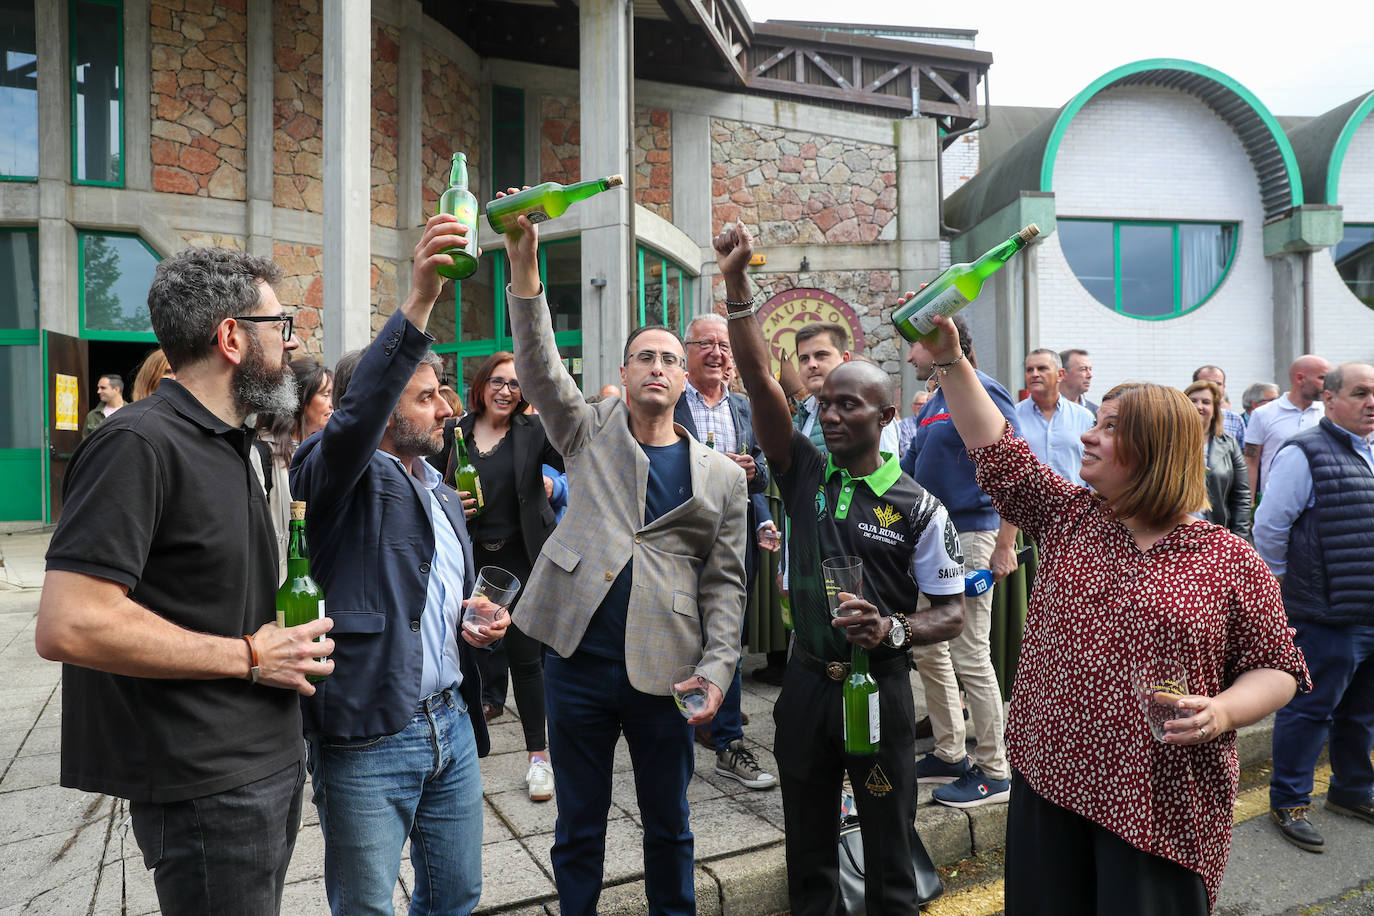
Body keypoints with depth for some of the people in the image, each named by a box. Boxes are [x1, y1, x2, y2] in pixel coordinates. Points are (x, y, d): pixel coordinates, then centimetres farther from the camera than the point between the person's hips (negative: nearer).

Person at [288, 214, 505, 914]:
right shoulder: (340, 478, -8)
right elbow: (355, 415, -32)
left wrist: (477, 625, 5)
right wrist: (419, 300, -38)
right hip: (368, 738, -7)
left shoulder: (444, 495, 16)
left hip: (451, 724, 7)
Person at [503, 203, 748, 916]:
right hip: (577, 661, 0)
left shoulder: (721, 475, 5)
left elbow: (724, 582, 4)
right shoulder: (590, 433, 6)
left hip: (663, 670, 1)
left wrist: (717, 668, -6)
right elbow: (539, 366, -9)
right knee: (578, 825, 16)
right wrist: (524, 267, -21)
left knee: (668, 825, 17)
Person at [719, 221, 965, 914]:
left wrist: (892, 628, -22)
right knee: (807, 849, 19)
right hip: (806, 682, 3)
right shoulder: (805, 474, -2)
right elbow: (760, 380, -14)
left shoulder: (918, 508, -8)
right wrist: (736, 284, -22)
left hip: (878, 687, -2)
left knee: (888, 851, 14)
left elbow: (952, 611, -2)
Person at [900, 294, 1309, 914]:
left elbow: (1276, 668, 1)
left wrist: (1222, 712, -19)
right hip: (1048, 778, 3)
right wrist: (949, 357, -10)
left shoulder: (1231, 561, -3)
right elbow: (996, 450, -4)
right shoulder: (1068, 519, 3)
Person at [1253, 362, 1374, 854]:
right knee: (1310, 709, 2)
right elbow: (1269, 526, -15)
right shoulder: (1304, 454, -14)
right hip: (1328, 617, -8)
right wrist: (1287, 583, -7)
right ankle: (1288, 802, 16)